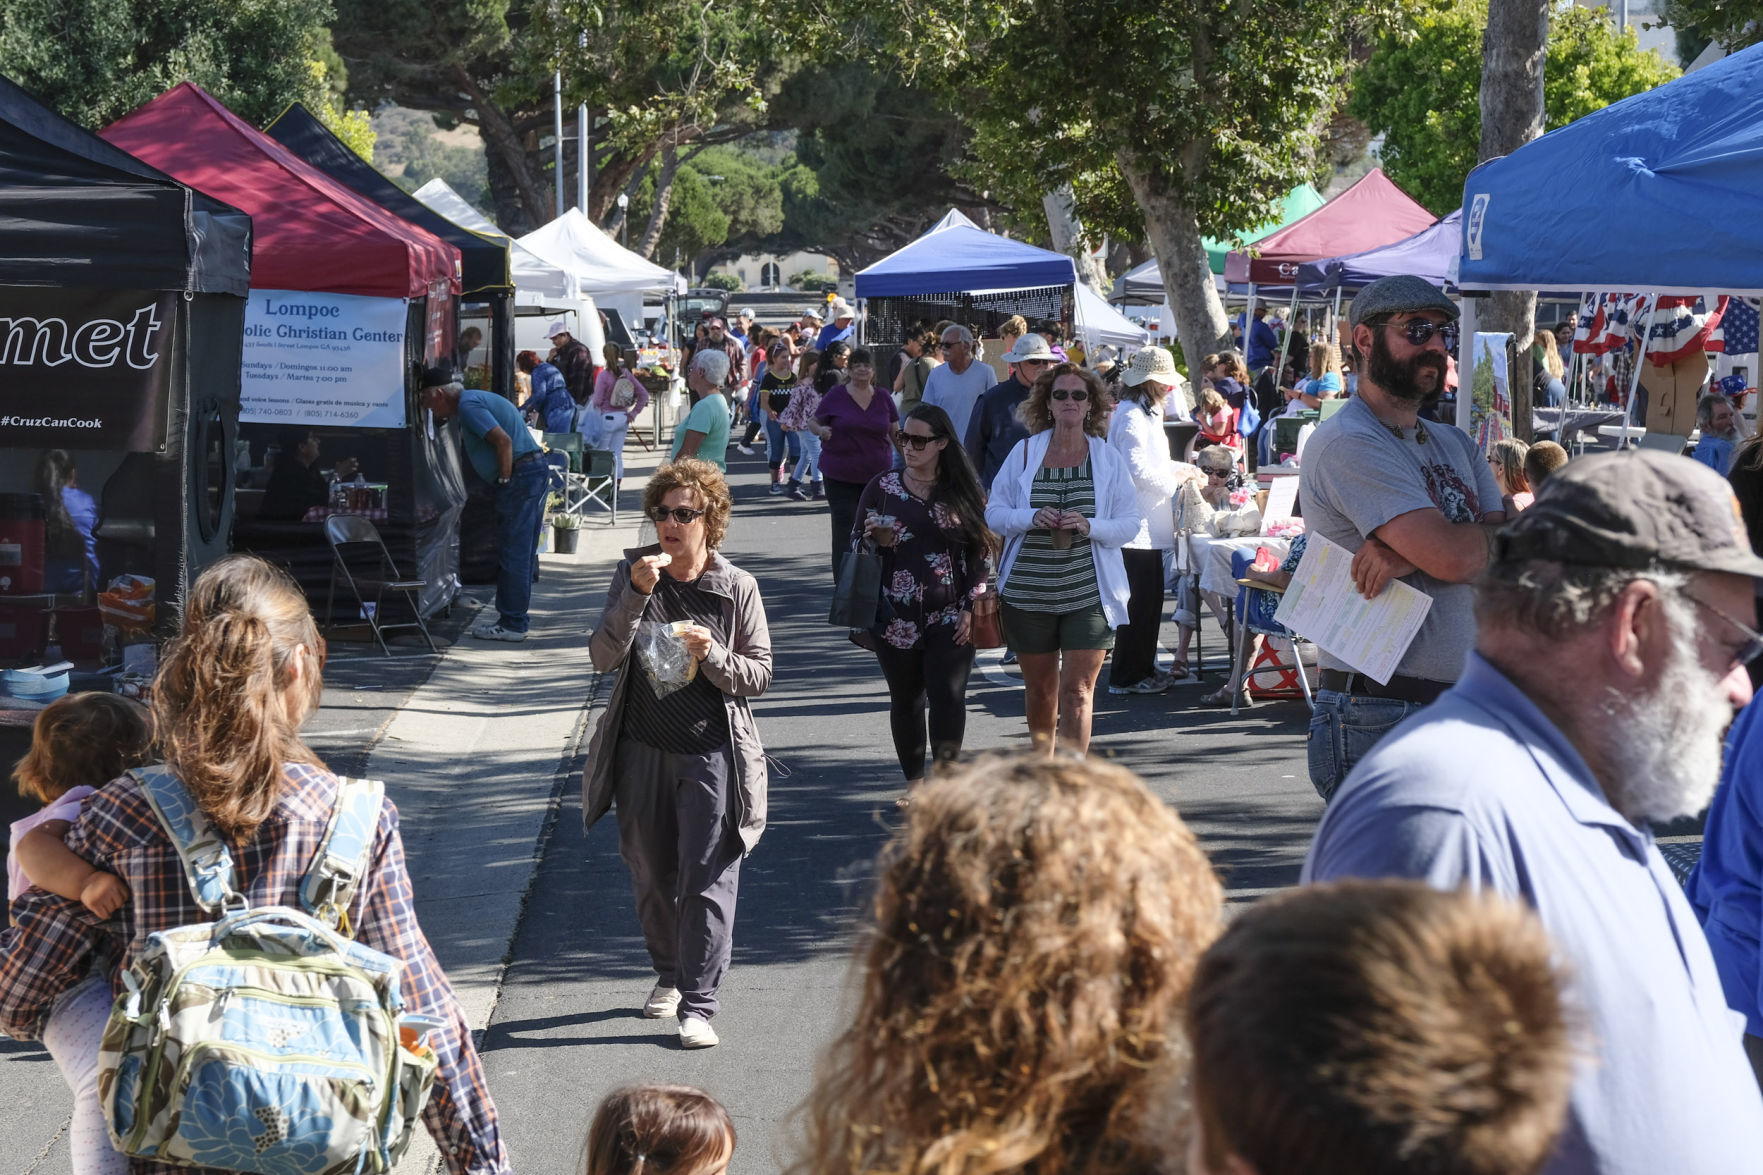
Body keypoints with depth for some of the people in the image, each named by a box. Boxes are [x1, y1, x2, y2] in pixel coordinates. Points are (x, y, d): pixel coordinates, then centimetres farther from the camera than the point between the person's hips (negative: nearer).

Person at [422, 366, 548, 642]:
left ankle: (513, 624, -3)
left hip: (520, 476, -10)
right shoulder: (476, 398, 21)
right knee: (522, 553, 15)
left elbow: (503, 440, -21)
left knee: (513, 554, -6)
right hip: (536, 473, 10)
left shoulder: (468, 404, -11)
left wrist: (505, 480, -13)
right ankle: (512, 617, 22)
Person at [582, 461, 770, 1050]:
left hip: (711, 753, -3)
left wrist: (712, 654, -19)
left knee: (707, 879, -8)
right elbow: (603, 656, -8)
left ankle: (699, 1003, -4)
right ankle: (670, 975, 35)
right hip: (642, 751, 3)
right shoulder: (633, 574, 1)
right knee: (650, 874, 15)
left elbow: (760, 673, 0)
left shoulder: (737, 588, -4)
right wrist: (636, 596, -20)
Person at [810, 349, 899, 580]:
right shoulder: (836, 395, -1)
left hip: (877, 474, 3)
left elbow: (896, 433, 14)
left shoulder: (883, 398, 8)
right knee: (844, 529, -6)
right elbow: (812, 422, 5)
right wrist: (821, 430, -18)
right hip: (840, 475, -3)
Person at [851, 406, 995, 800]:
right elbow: (857, 545, 9)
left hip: (950, 619, -1)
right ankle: (914, 782, 21)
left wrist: (970, 607, -3)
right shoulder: (882, 487, 3)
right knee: (906, 700, 9)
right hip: (896, 618, 1)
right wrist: (877, 541, -15)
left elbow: (981, 551, 5)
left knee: (948, 697, -11)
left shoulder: (963, 490, 2)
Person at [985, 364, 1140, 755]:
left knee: (1077, 691, -9)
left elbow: (1130, 524, 2)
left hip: (1088, 594, -2)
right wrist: (1031, 518, -15)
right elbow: (994, 513, 4)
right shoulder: (1025, 452, 4)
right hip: (1028, 591, 2)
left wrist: (1090, 526, -17)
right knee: (1039, 690, 13)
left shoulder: (1108, 458, 2)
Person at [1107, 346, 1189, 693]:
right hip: (1136, 526, -11)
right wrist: (1175, 479, -11)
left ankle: (1143, 668, 25)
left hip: (1148, 527, 11)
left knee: (1149, 600, 16)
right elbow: (1138, 472, -23)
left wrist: (1178, 471, 14)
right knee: (1139, 602, -5)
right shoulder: (1131, 418, -17)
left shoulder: (1145, 413, 16)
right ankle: (1126, 677, 3)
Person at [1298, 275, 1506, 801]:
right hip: (1377, 719, -8)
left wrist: (1410, 557, -13)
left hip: (1460, 710, 8)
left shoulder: (1455, 445, 18)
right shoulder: (1347, 443, -10)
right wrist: (1495, 533, 3)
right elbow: (1450, 555, -20)